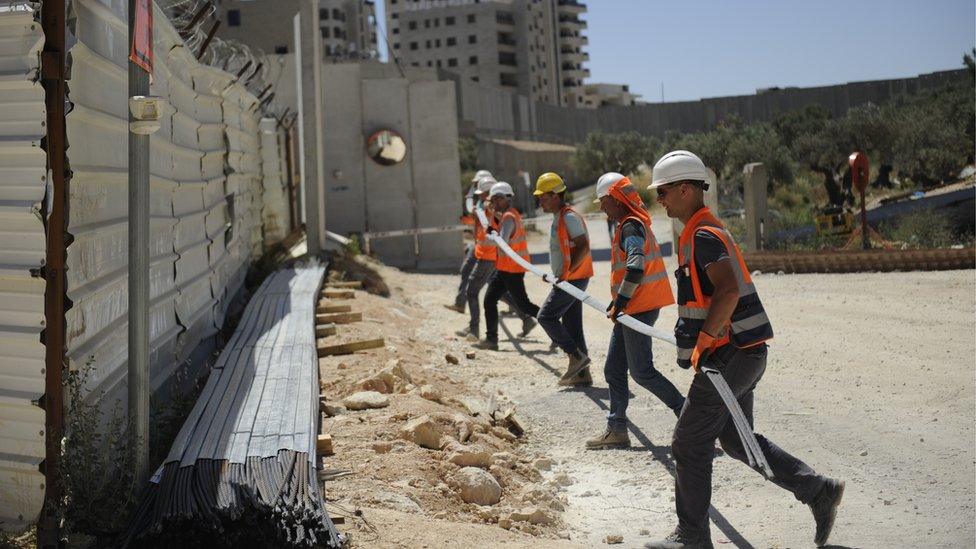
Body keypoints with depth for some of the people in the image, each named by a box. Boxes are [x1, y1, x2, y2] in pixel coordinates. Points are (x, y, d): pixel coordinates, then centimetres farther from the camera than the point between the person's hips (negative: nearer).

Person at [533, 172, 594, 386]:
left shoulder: (569, 216, -15)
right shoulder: (559, 217, 16)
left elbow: (583, 247, -22)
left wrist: (566, 273, -23)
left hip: (573, 278, -10)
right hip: (569, 279, 10)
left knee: (546, 316, -7)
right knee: (572, 324, 10)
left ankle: (576, 356, -3)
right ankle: (581, 373, 14)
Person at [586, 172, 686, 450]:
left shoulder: (631, 226, -15)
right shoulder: (630, 224, 17)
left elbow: (636, 266, -28)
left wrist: (620, 302, -28)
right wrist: (618, 302, 24)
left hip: (639, 308, -10)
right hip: (633, 308, 10)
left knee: (641, 371, -6)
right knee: (614, 370, 11)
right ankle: (617, 430, 15)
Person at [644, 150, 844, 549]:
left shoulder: (702, 236, -16)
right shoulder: (709, 231, 16)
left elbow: (729, 291, -30)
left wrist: (702, 341, -25)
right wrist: (703, 342, 23)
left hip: (730, 356, -10)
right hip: (744, 353, 10)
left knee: (689, 444, 0)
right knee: (737, 440, 18)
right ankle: (818, 490, 19)